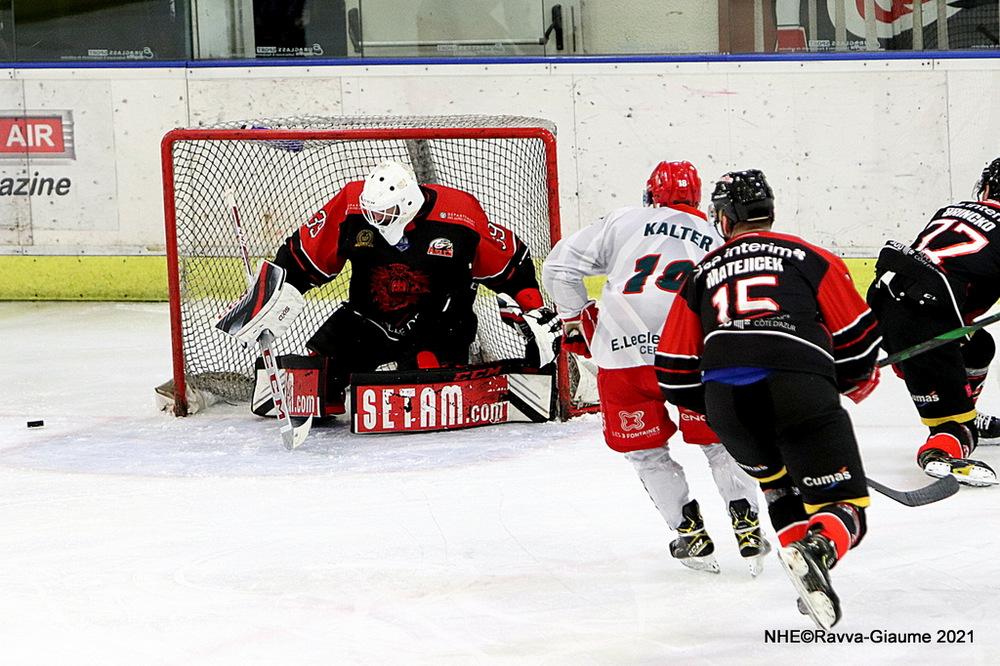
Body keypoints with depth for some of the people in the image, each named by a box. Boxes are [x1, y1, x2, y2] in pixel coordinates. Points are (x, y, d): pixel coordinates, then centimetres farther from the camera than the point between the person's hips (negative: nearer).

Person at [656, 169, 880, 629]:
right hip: (800, 391, -3)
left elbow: (676, 373, 24)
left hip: (724, 399, 3)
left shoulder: (702, 273, 26)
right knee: (843, 508, 2)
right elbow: (856, 335, 14)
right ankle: (816, 551, -31)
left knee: (779, 484, 30)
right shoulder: (808, 258, 18)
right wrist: (857, 379, 36)